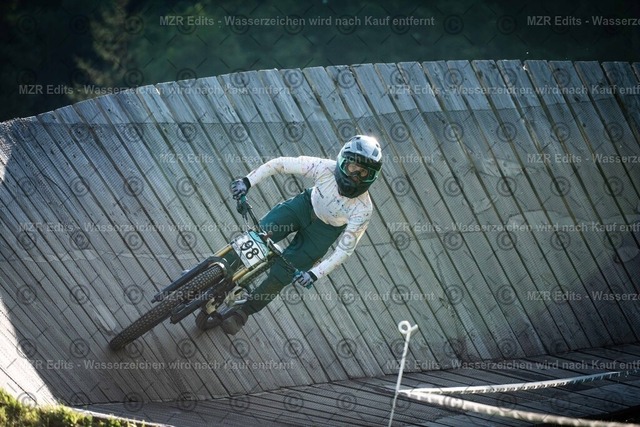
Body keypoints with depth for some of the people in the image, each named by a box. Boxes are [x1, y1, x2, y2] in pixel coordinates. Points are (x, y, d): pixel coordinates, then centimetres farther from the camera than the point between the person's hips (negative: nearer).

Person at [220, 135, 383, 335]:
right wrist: (247, 181, -30)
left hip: (324, 230, -1)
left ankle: (243, 312, 19)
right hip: (305, 204, 1)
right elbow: (280, 163, -23)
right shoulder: (325, 168, -31)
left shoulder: (363, 210, -32)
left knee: (280, 275, -5)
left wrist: (314, 273, -31)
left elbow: (345, 249, -25)